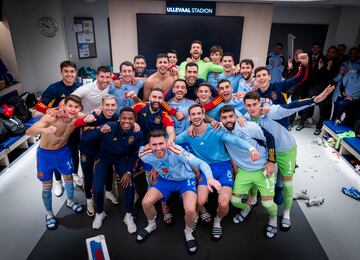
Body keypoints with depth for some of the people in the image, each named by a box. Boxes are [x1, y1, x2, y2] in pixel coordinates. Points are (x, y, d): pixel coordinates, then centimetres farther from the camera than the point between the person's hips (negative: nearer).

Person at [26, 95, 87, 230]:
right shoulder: (52, 116, -32)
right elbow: (29, 132, -38)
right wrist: (43, 130, -60)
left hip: (63, 151, 4)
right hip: (45, 153, -3)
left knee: (68, 177, 21)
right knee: (47, 186, 11)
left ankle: (70, 201, 49)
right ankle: (49, 214, 35)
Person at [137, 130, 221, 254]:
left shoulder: (176, 151, -36)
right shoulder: (145, 155, -24)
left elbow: (201, 163, -40)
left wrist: (209, 178, -59)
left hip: (185, 179, -3)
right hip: (164, 179, 3)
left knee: (190, 210, -24)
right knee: (146, 202, -13)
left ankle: (188, 232, 13)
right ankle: (151, 225, 23)